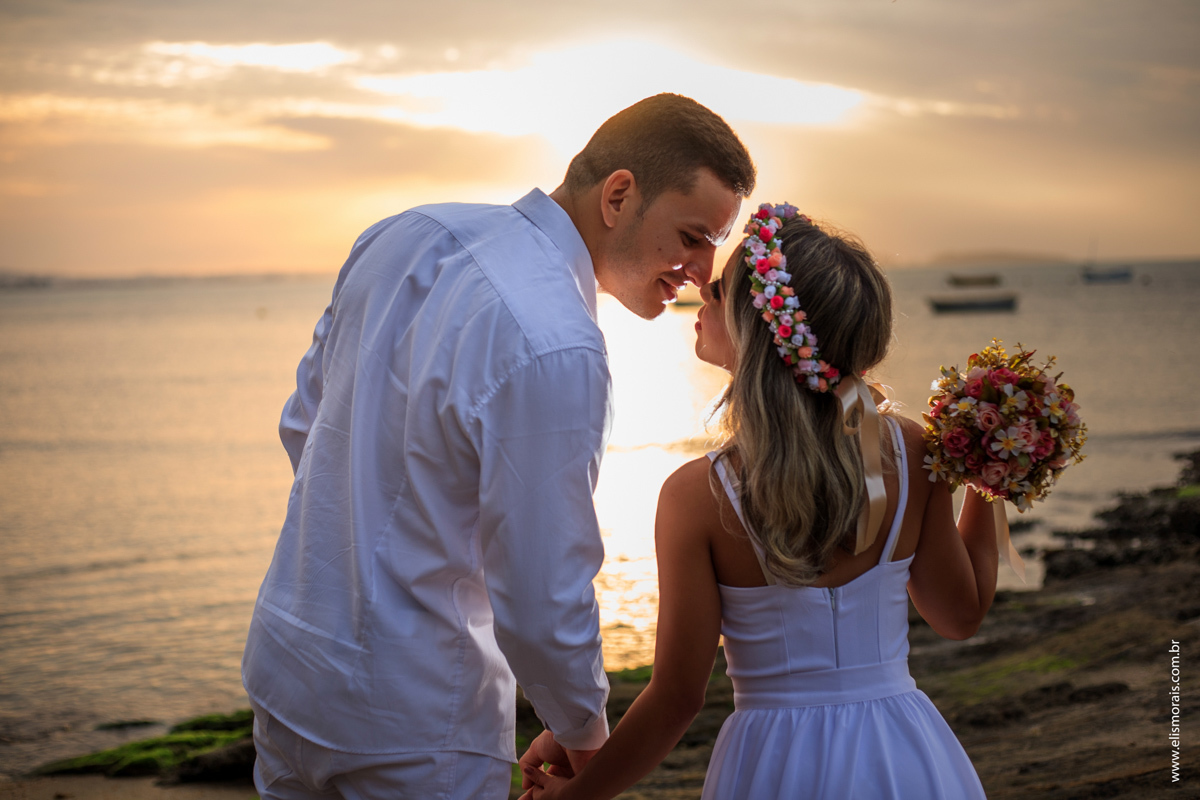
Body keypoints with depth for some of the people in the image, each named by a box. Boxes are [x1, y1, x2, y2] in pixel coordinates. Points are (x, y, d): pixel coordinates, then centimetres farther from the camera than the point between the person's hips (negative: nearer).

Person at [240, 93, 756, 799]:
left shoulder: (404, 235, -2)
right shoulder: (557, 350, -27)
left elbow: (304, 423, 11)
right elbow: (542, 604, -23)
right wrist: (584, 733, -4)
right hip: (414, 721, -8)